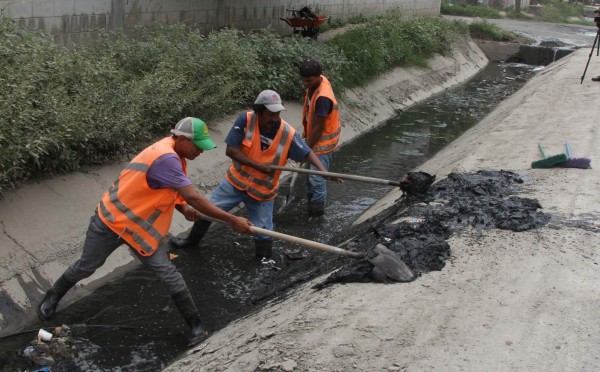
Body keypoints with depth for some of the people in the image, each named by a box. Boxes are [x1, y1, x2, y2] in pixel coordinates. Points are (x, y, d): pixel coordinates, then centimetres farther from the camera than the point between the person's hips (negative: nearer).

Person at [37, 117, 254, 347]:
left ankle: (196, 326, 0)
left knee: (168, 274, -6)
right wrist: (232, 220, -35)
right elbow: (193, 198, -37)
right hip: (112, 220, -7)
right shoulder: (166, 158, -34)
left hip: (143, 227, 7)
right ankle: (52, 298, 44)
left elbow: (168, 191, 4)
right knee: (86, 267, 16)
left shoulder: (174, 155, -4)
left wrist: (183, 208, -18)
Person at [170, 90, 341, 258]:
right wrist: (259, 165, -25)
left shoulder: (288, 134, -24)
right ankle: (192, 240, 45)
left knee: (263, 232, 7)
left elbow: (307, 153, -17)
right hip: (236, 181, 2)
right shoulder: (245, 120, -23)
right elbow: (230, 150, -20)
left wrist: (323, 170, -34)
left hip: (262, 191, -2)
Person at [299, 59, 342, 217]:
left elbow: (318, 128, -26)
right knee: (310, 171, 22)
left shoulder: (322, 98, -34)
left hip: (322, 141, -10)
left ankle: (317, 209, 11)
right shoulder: (317, 82, -6)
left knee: (316, 177, -4)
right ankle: (310, 202, 39)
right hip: (313, 137, 10)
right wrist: (306, 132, 16)